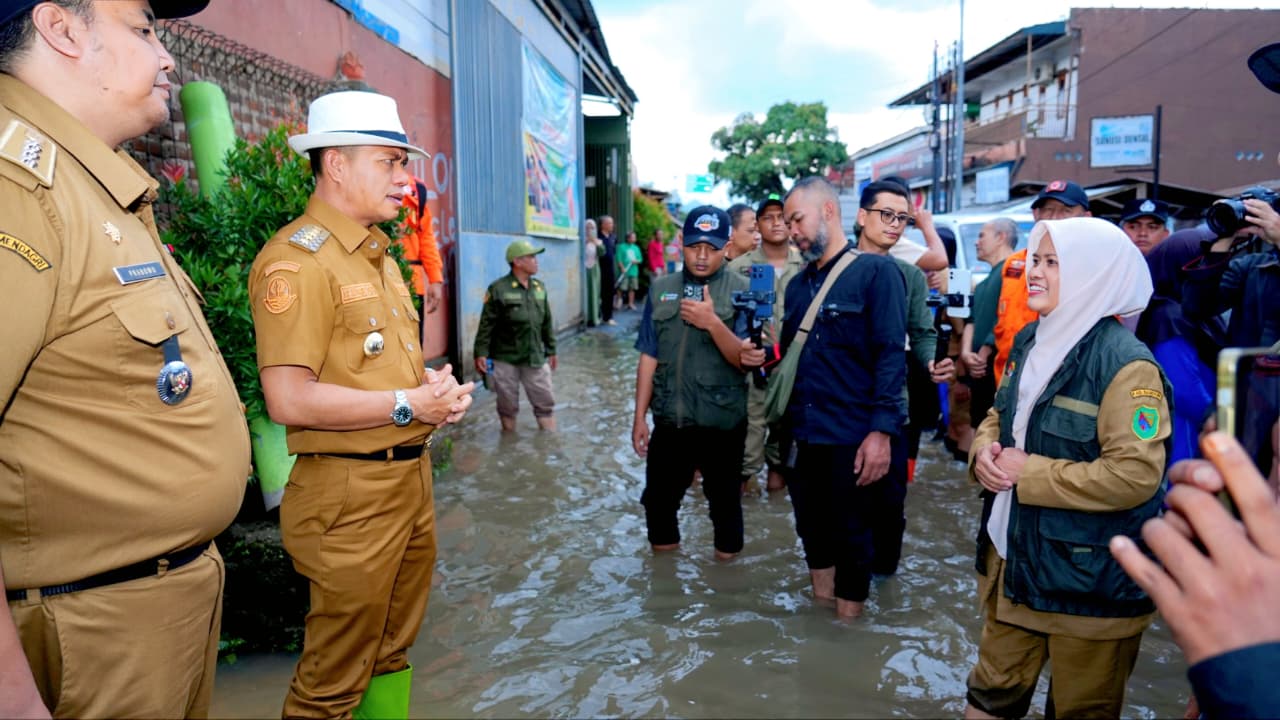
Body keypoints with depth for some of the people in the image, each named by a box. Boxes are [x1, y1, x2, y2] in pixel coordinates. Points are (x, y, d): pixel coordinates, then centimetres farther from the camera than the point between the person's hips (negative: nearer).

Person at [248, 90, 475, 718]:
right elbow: (289, 400, -23)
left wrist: (436, 389, 3)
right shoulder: (297, 259, -16)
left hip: (410, 474, 9)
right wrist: (408, 405, -17)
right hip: (350, 489, -9)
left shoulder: (378, 255, 15)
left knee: (393, 648, 21)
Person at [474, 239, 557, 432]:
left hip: (535, 358, 4)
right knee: (508, 405, 9)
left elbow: (547, 323, 13)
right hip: (505, 359, -4)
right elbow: (486, 325, -10)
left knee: (546, 402, 7)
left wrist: (551, 350, 15)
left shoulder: (540, 288, 6)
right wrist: (481, 353, -13)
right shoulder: (498, 289, -11)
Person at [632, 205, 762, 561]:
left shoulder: (740, 290, -6)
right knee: (658, 498, 14)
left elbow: (743, 359, -10)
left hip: (721, 422, -3)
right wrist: (640, 416, 5)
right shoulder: (660, 289, 4)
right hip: (669, 420, 3)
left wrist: (713, 323, -25)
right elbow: (649, 357, 6)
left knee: (724, 498, 11)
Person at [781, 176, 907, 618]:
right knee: (813, 533, 16)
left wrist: (881, 431, -19)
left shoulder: (875, 272, -7)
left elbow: (891, 356, -13)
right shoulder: (798, 285, 13)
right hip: (804, 436, 6)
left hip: (853, 439, -6)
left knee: (851, 539, 7)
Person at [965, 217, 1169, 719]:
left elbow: (1135, 474, -26)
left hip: (1091, 575, -7)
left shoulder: (1125, 363, -20)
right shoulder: (1031, 342, 5)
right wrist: (985, 451, -7)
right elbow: (1001, 415, 16)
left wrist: (1029, 472, -22)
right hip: (1013, 555, 7)